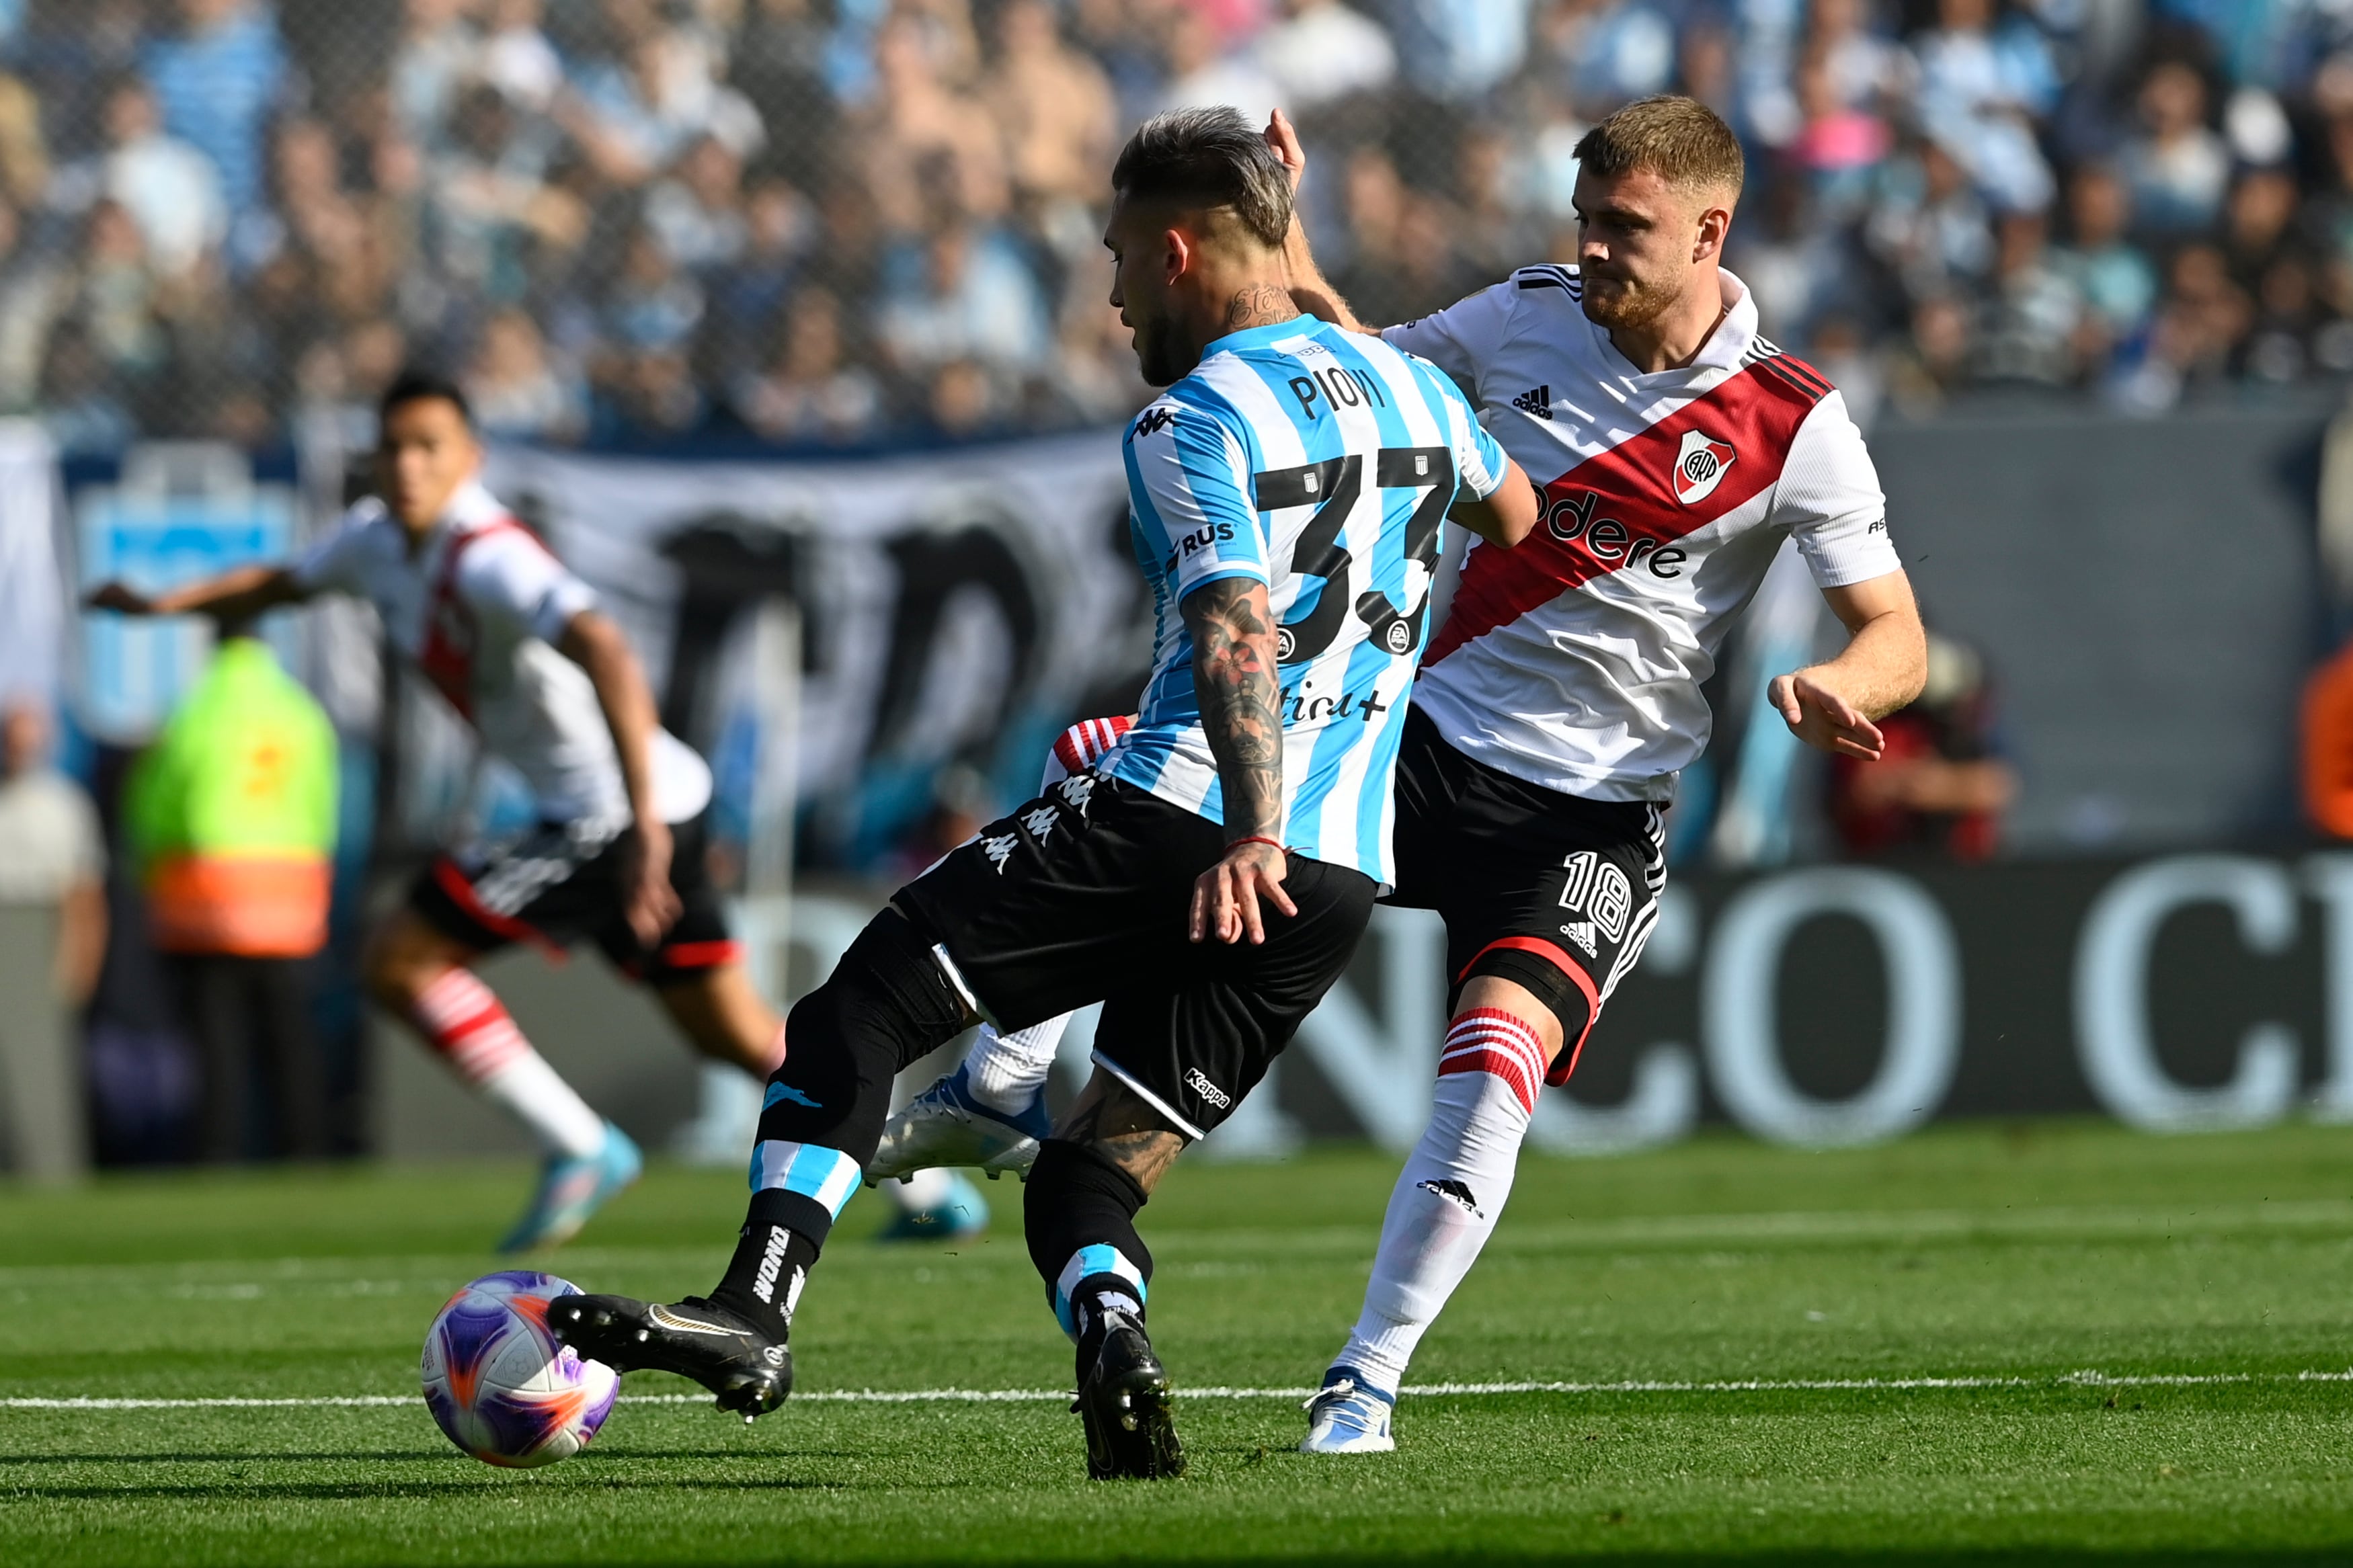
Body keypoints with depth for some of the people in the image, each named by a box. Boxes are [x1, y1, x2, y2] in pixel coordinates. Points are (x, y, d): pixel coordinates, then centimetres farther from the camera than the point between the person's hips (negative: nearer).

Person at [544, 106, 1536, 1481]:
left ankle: (756, 1310, -12)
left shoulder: (1192, 427, -6)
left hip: (1176, 817, -6)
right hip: (1344, 878, 6)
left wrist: (1250, 837, -30)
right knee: (1098, 1165, 12)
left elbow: (1241, 638, -21)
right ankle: (1113, 1336, -20)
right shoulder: (1414, 389, 15)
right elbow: (1520, 523, 36)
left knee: (860, 1008, 2)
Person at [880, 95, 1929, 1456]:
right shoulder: (1527, 319, 1)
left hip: (1591, 813, -4)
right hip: (1425, 733, 4)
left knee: (1495, 1065, -27)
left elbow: (1897, 634, -6)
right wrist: (1290, 263, 0)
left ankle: (1368, 1383, -13)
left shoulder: (1795, 426, -9)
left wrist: (1834, 688, -30)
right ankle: (1003, 1082, 3)